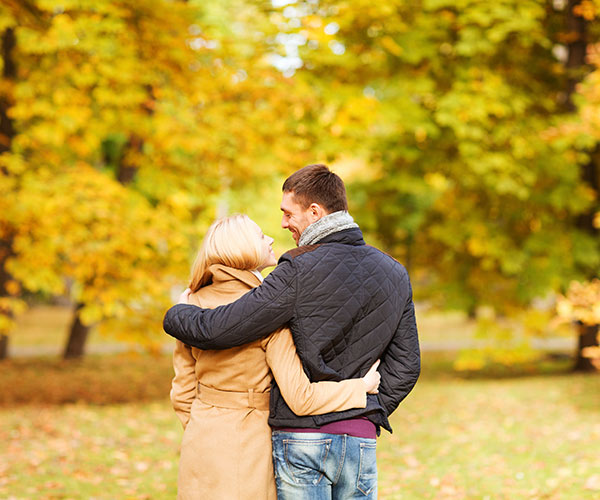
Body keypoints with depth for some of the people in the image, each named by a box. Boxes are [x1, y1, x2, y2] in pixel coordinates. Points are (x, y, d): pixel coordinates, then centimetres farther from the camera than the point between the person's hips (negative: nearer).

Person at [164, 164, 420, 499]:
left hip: (301, 437, -5)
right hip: (360, 440, 5)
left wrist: (175, 315, 5)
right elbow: (405, 365, 6)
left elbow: (216, 330, -14)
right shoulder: (395, 274, 6)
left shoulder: (299, 273, -13)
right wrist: (372, 414, 12)